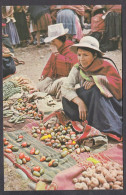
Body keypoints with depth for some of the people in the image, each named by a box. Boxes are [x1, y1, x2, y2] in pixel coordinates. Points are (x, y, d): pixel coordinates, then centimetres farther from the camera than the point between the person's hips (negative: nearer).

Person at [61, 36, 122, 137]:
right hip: (88, 103, 3)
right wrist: (80, 102, -30)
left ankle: (110, 129, -33)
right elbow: (65, 87, -15)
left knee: (95, 90, -34)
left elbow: (119, 84, -19)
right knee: (67, 99, -20)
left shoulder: (106, 65, -11)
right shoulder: (78, 68, -3)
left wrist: (97, 80, -28)